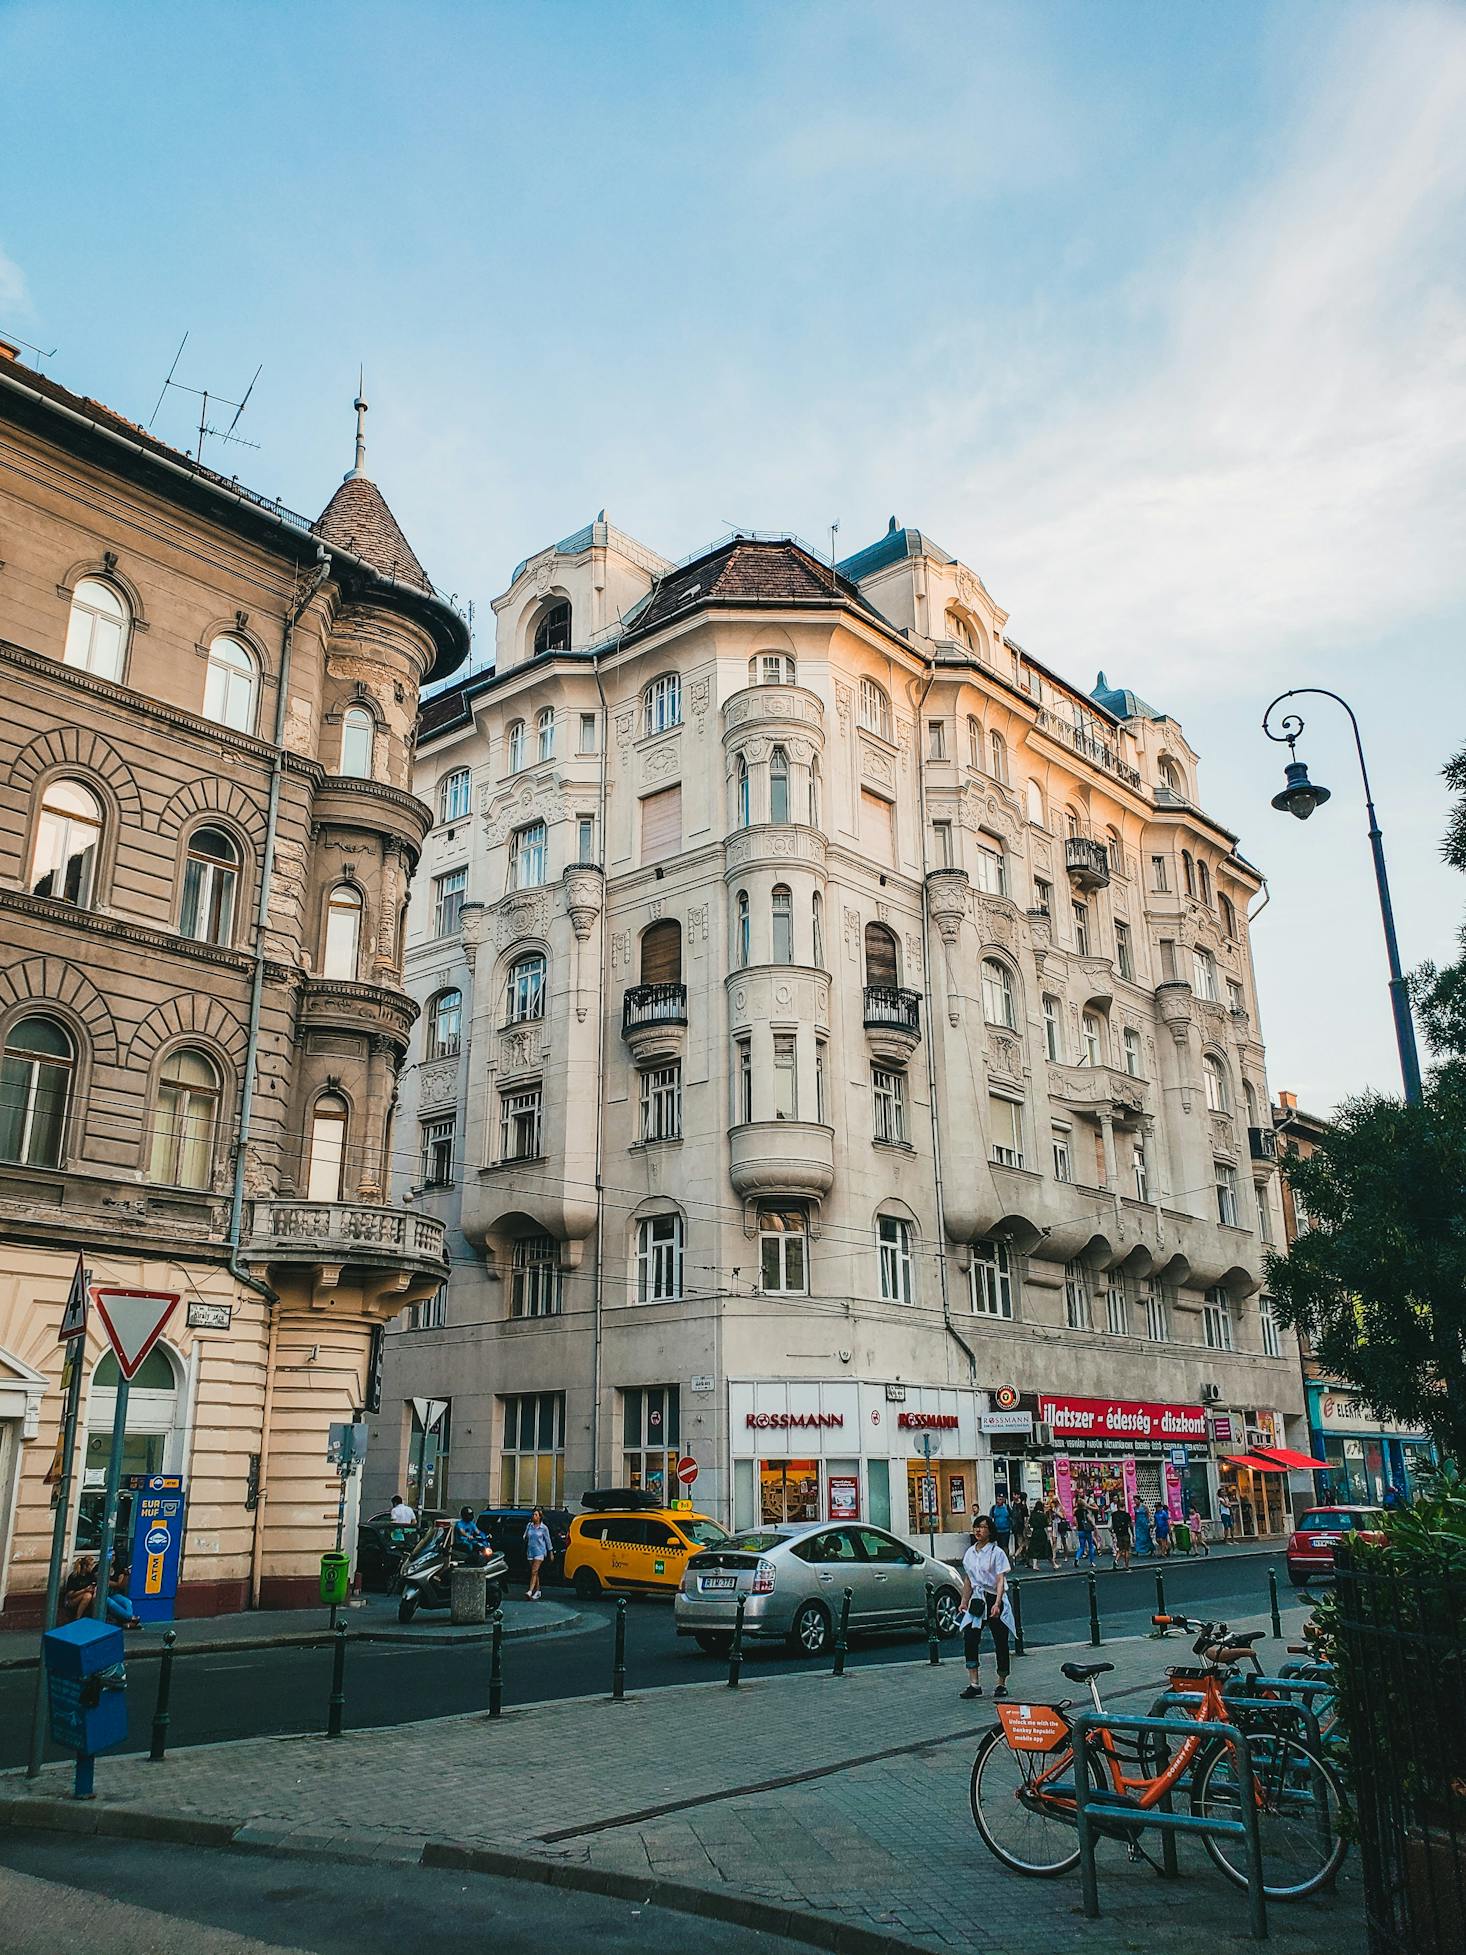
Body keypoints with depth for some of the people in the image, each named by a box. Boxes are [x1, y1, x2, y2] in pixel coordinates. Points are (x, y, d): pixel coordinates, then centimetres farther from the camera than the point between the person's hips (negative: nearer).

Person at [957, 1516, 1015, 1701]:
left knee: (1000, 1643, 3)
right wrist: (964, 1601, 14)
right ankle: (974, 1684, -7)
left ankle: (1001, 1684, 18)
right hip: (977, 1600, 5)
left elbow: (1001, 1581, -15)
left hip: (994, 1599, -5)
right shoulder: (970, 1553, 9)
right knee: (969, 1640, -10)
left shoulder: (996, 1552, -8)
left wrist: (997, 1604, -25)